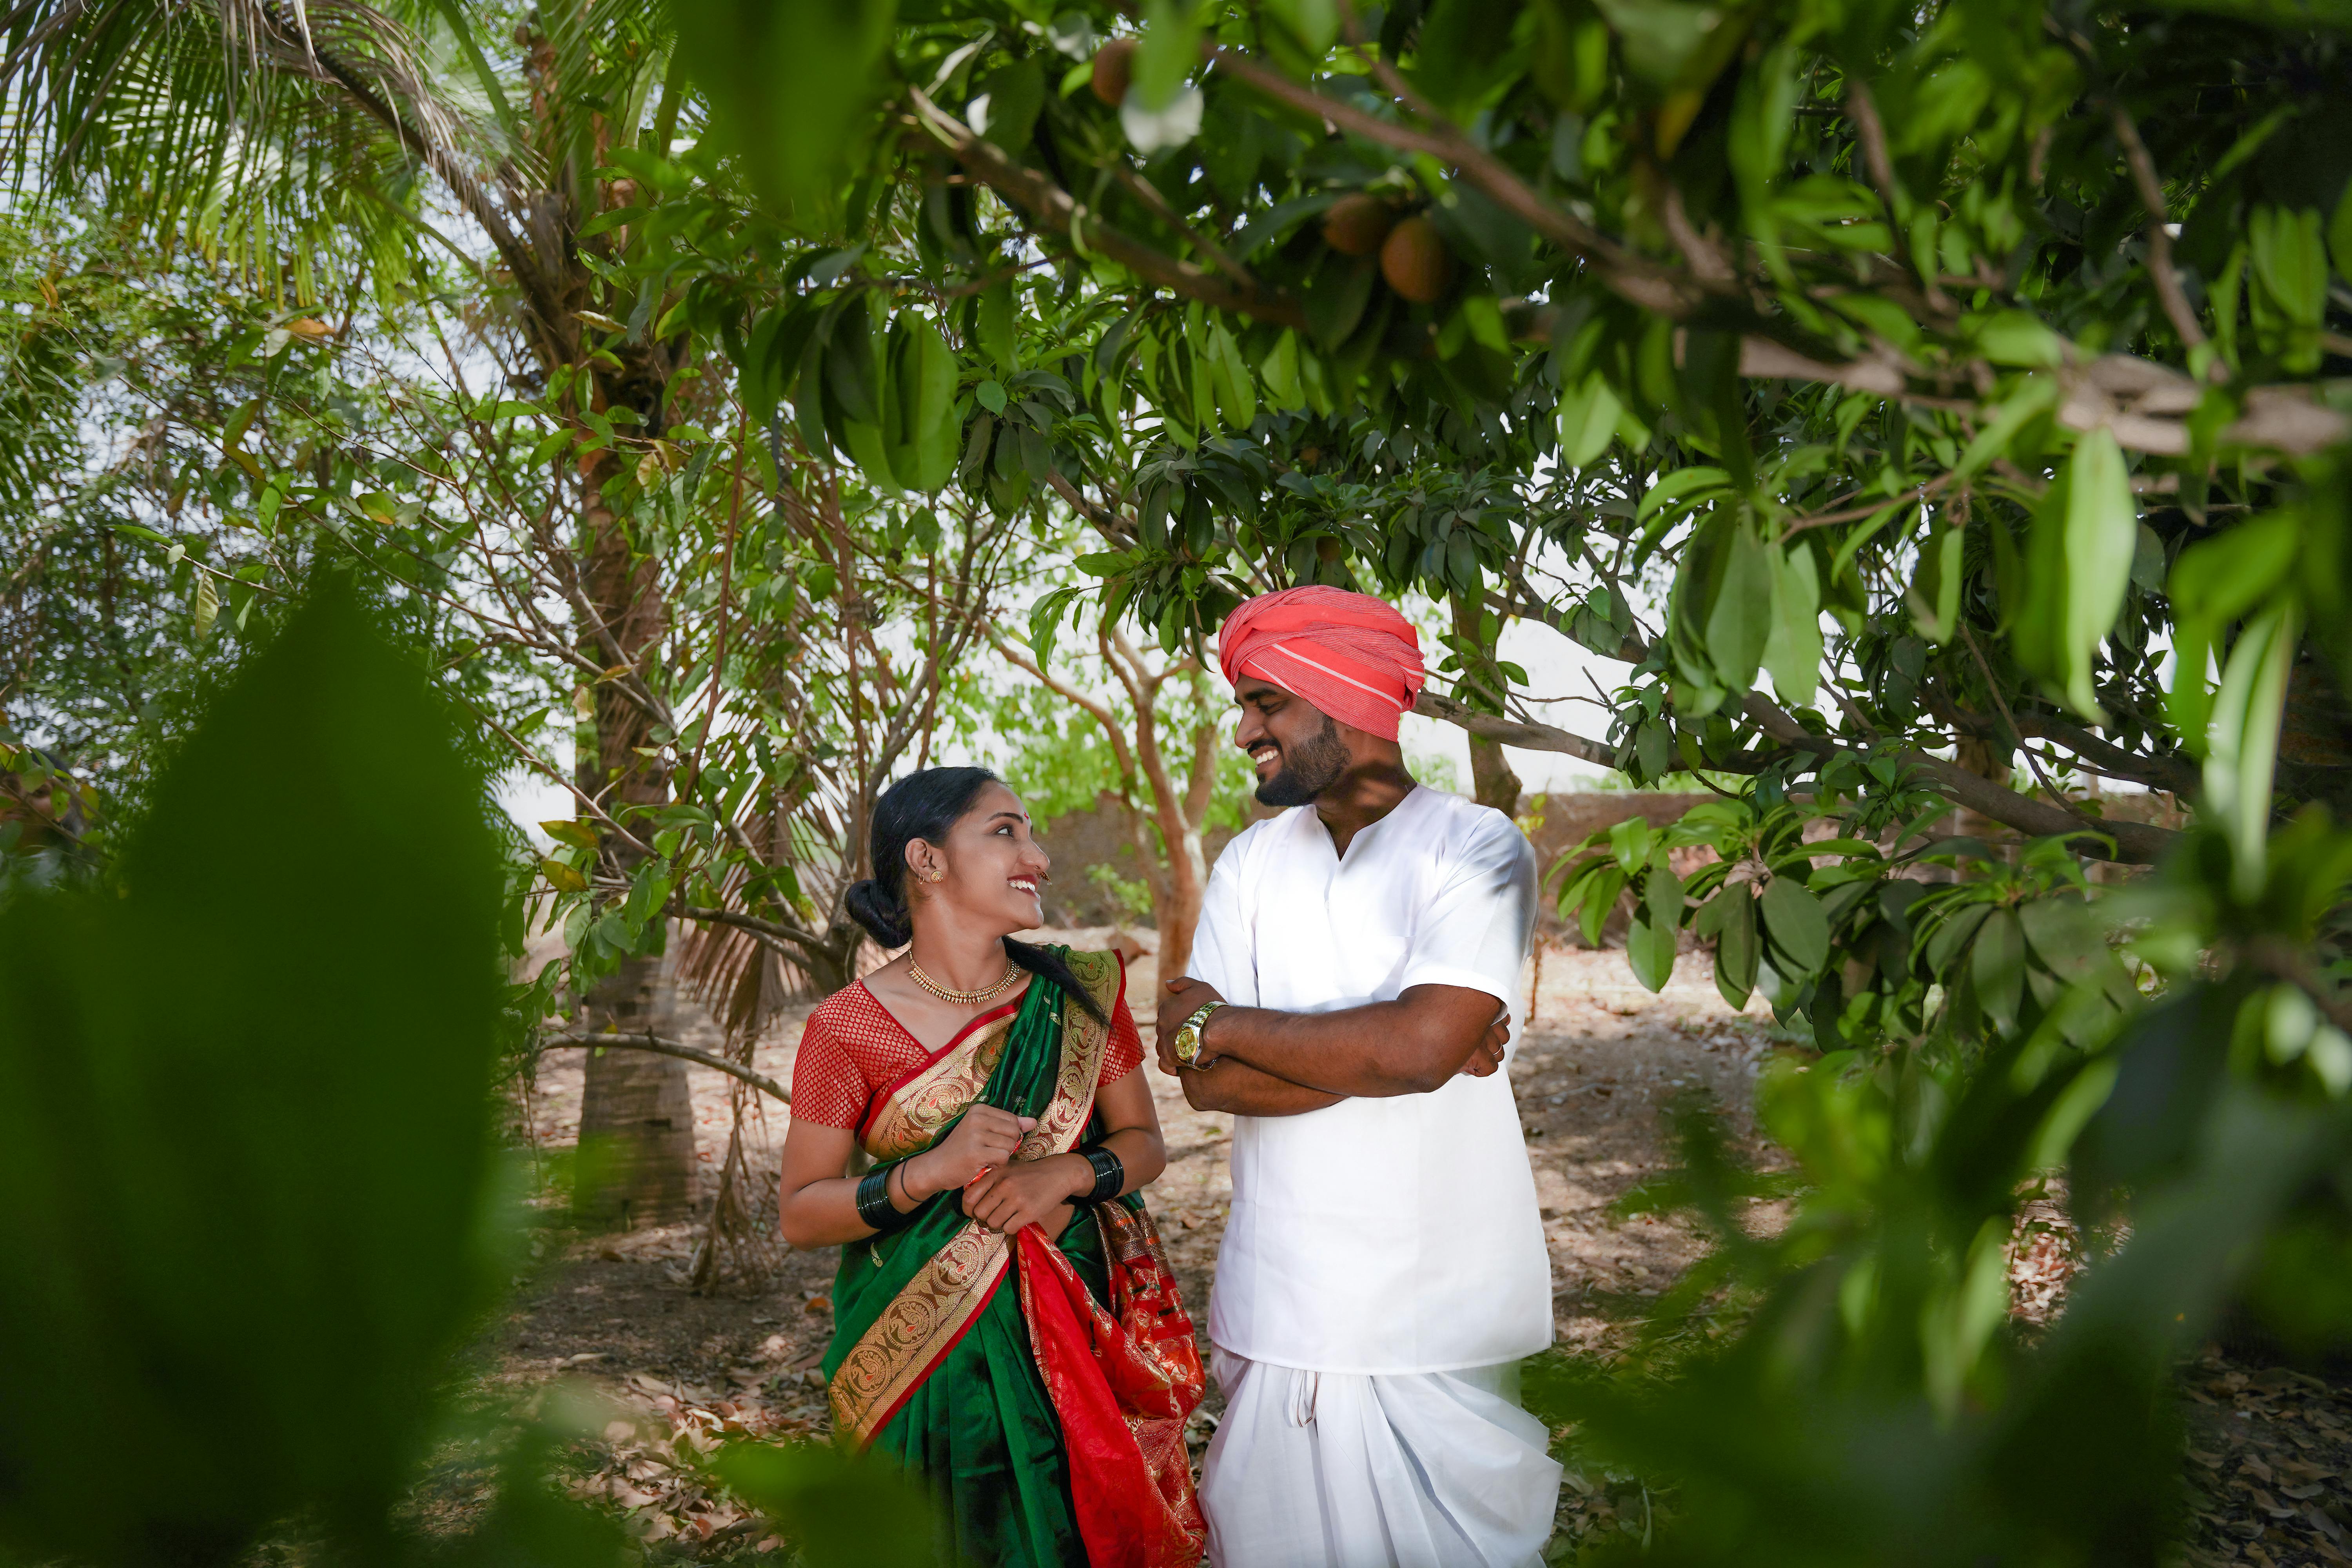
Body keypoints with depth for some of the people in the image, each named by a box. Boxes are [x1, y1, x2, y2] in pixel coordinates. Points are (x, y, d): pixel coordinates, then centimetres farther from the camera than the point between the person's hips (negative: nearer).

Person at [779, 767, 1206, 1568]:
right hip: (923, 1348, -2)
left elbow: (1143, 1141, 6)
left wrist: (1069, 1176, -15)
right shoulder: (850, 1028, -10)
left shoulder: (1080, 992, 0)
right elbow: (800, 1214, -7)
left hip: (1075, 1333, 3)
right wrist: (930, 1172, -22)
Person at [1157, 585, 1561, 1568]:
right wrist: (1377, 1051, -16)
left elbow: (1416, 1047, -24)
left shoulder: (1477, 850, -9)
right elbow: (1207, 1082, -4)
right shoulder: (1251, 863, 5)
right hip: (1281, 1313, 4)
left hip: (1433, 1324, -4)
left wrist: (1219, 1024, -12)